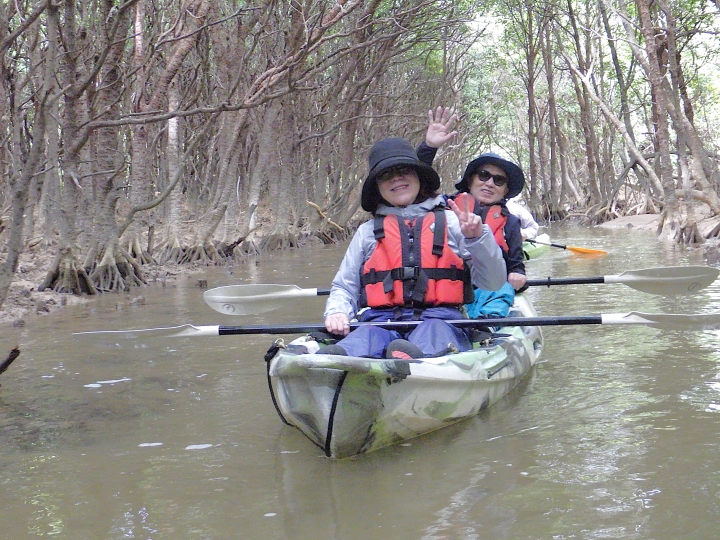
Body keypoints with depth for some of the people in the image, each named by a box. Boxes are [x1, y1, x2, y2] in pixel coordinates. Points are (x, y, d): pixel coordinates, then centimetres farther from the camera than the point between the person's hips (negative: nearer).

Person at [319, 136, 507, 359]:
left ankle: (415, 357, -71)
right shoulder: (368, 231, 24)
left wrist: (477, 238, -3)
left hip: (439, 317, -1)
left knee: (435, 332, -39)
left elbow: (494, 283, 14)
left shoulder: (451, 222, 19)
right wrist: (337, 313, 1)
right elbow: (344, 288, 25)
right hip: (381, 319, 1)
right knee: (366, 337, -36)